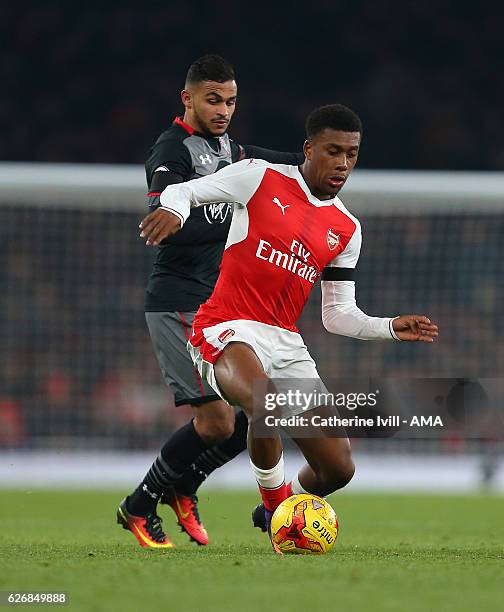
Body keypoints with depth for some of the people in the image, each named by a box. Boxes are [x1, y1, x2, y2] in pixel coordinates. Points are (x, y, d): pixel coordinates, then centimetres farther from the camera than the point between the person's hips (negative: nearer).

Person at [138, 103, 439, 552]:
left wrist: (391, 328, -1)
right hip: (229, 329, -5)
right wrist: (173, 209, -21)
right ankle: (277, 505, -15)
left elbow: (338, 315, 15)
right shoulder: (259, 177, 1)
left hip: (286, 343, 6)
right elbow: (182, 191, 4)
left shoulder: (347, 230, 13)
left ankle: (279, 509, 32)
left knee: (338, 469, 0)